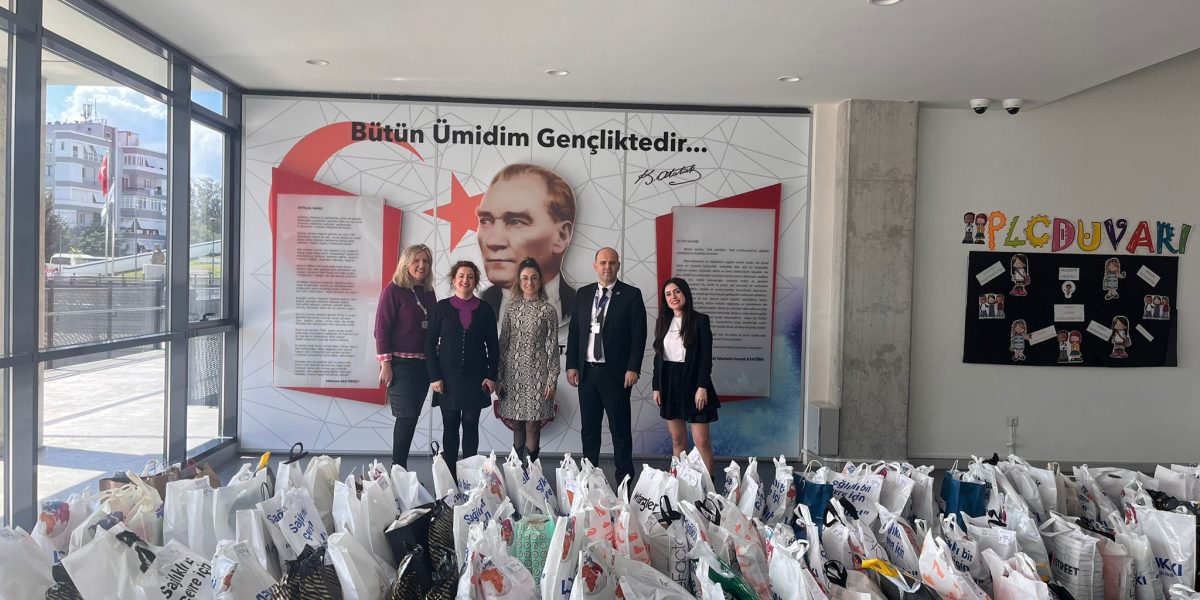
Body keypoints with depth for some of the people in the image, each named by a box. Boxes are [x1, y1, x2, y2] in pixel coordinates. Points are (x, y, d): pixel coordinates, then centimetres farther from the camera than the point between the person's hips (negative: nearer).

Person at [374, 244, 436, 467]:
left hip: (424, 364, 6)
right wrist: (385, 363, -14)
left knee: (411, 417, 9)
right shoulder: (393, 290, -6)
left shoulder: (429, 292, 12)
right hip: (401, 363, -6)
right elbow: (382, 328, -9)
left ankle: (400, 467, 17)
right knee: (407, 416, -8)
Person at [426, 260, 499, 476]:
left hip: (475, 378, 1)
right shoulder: (441, 307, 1)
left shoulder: (485, 309, 4)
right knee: (450, 426, 4)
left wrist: (491, 376, -2)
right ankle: (449, 472, 11)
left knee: (470, 425, 3)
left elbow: (493, 345, 6)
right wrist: (434, 376, -6)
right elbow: (430, 343, 0)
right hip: (448, 378, 0)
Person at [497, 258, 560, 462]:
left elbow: (552, 346, -1)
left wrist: (552, 380, -5)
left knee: (533, 424, -1)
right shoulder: (512, 308, 7)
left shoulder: (548, 310, 0)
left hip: (537, 373, -2)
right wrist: (499, 376, 3)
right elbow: (502, 343, 7)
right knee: (517, 425, 7)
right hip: (514, 373, 2)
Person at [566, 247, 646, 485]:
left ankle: (624, 480, 12)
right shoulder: (583, 294, 9)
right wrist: (572, 365, 3)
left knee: (620, 430, 2)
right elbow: (573, 331, 10)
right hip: (586, 371, 4)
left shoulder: (631, 295, -3)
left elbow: (639, 334, -6)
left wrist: (633, 369, -12)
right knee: (589, 429, 12)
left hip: (616, 373, -4)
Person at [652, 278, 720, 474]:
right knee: (677, 439, 10)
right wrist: (656, 387, 7)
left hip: (692, 383, -5)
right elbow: (658, 357, 11)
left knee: (701, 441, -4)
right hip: (669, 384, 5)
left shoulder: (700, 320, -5)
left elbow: (706, 357, -9)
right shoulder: (663, 322, 9)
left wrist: (702, 387, -16)